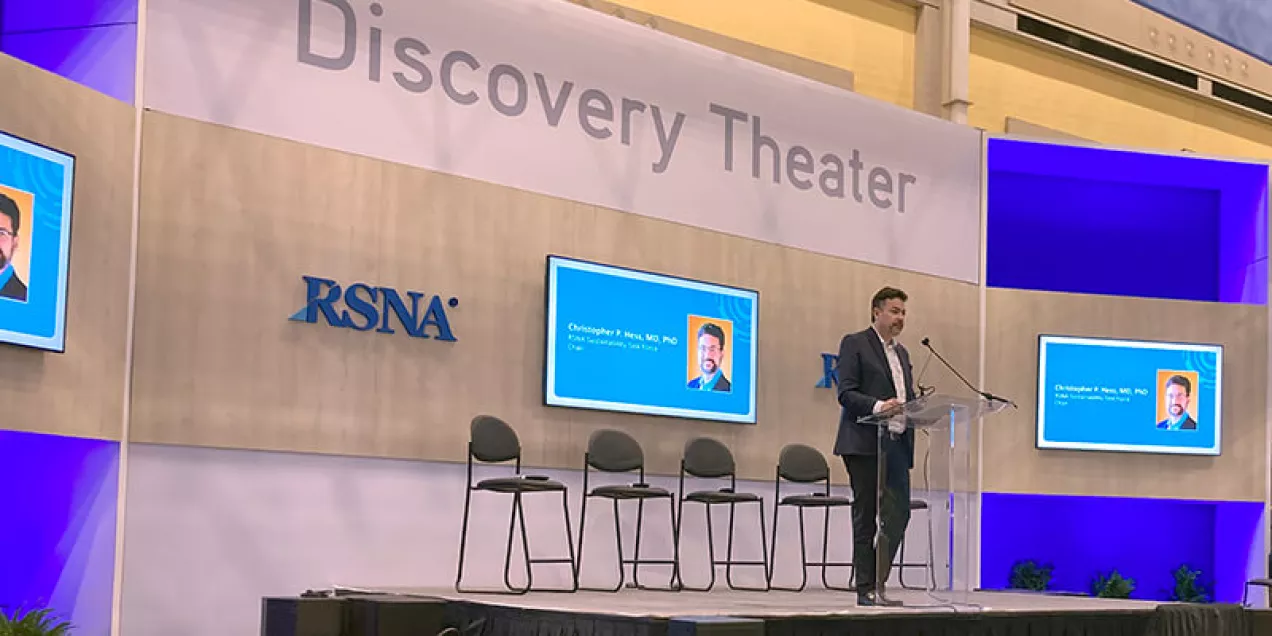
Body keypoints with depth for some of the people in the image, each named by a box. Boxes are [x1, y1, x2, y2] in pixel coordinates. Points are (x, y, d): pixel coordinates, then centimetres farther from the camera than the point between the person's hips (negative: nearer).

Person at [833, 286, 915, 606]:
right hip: (865, 444, -7)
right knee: (866, 516, -2)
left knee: (899, 513, -1)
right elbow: (846, 393, -9)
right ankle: (866, 589, 3)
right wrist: (877, 406, -24)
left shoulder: (901, 352, 23)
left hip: (897, 443, 7)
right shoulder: (854, 344, 0)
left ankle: (877, 580, 10)